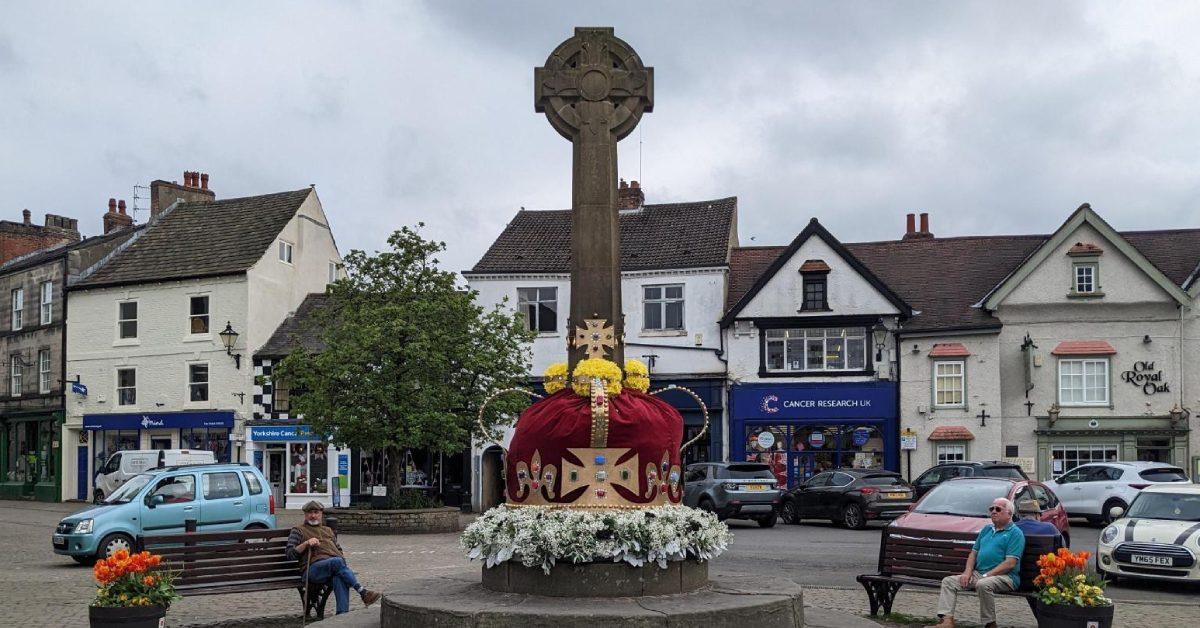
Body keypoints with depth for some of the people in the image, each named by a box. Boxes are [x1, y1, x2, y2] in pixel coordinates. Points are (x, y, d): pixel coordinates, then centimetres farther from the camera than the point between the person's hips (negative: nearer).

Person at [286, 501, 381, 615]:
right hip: (314, 568, -3)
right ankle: (362, 592, -37)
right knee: (337, 561, -37)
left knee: (339, 578, -36)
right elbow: (290, 554, 9)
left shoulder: (329, 530, 34)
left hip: (336, 565, 3)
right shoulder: (298, 530, 20)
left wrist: (342, 560, 11)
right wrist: (306, 543, -7)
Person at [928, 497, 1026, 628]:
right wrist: (967, 572, 2)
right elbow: (974, 552, 21)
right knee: (948, 581, -7)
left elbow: (1010, 563, -14)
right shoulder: (987, 529, 21)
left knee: (983, 585, -39)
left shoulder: (1015, 533, -4)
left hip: (1005, 576, -8)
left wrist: (986, 575, -18)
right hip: (978, 573, 8)